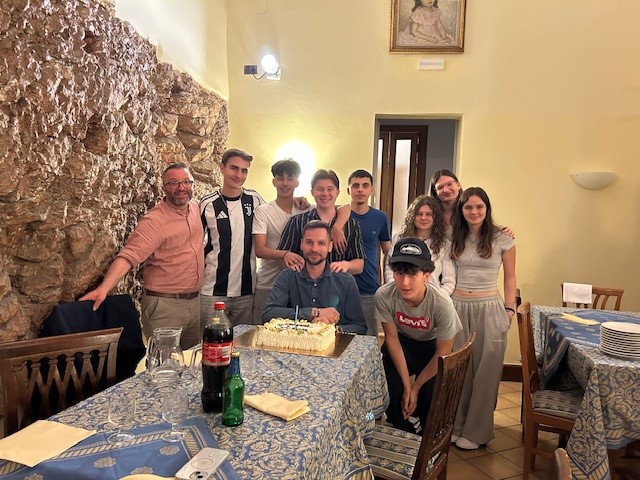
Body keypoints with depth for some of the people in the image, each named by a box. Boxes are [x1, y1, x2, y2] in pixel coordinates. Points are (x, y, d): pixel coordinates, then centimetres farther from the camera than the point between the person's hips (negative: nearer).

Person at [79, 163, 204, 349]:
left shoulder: (196, 208, 4)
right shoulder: (154, 220, -17)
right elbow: (128, 256, -27)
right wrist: (103, 288, -41)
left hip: (196, 301, 7)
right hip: (164, 306, -7)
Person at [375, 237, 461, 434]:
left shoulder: (442, 304, -33)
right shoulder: (384, 295, -30)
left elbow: (443, 353, -18)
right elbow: (392, 338, -15)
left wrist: (416, 387, -13)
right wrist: (406, 385, -17)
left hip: (432, 346, -1)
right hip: (402, 343, 1)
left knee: (431, 397, -18)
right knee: (392, 391, -19)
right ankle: (404, 429, 16)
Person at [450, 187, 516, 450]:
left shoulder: (502, 239, -1)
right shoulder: (455, 238, 6)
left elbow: (509, 277, 5)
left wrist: (509, 309, 0)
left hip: (489, 309, -2)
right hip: (457, 307, 2)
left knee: (485, 370, 5)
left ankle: (476, 431, 22)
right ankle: (455, 424, 27)